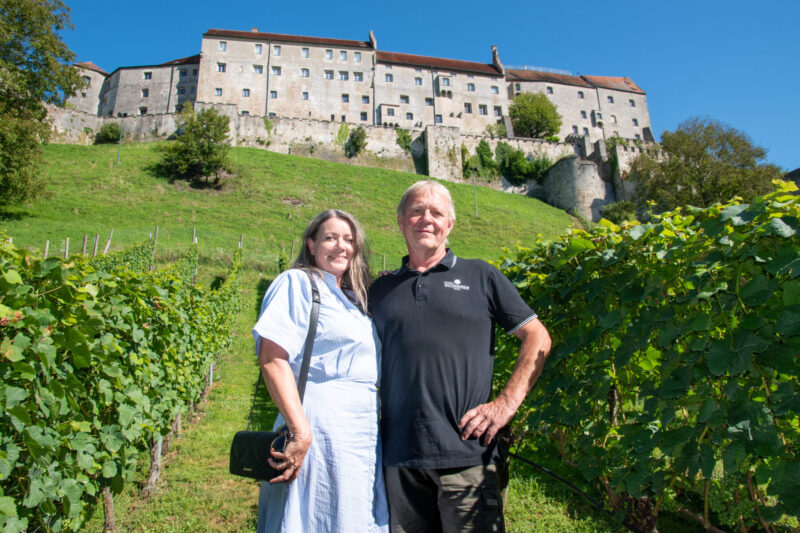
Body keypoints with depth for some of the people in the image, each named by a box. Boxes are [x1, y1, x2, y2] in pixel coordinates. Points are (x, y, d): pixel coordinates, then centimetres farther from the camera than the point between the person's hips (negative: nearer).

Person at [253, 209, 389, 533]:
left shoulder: (354, 297, 18)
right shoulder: (297, 282, -3)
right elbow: (271, 358, -14)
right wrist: (300, 432, -22)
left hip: (365, 432, 8)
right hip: (321, 425, -7)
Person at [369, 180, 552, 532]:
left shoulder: (480, 276, 7)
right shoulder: (381, 290, 13)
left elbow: (537, 337, 6)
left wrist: (506, 403, -5)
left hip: (467, 455, -2)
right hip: (399, 458, 2)